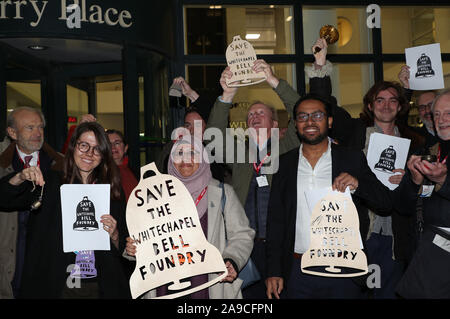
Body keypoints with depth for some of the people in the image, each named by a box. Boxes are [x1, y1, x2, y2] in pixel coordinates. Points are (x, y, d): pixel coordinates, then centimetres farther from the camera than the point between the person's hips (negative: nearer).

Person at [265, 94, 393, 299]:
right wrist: (273, 271, 0)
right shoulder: (284, 164, 4)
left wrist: (357, 184, -19)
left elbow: (386, 203, 0)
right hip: (297, 272, 1)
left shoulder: (353, 159, 1)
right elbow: (275, 220, 5)